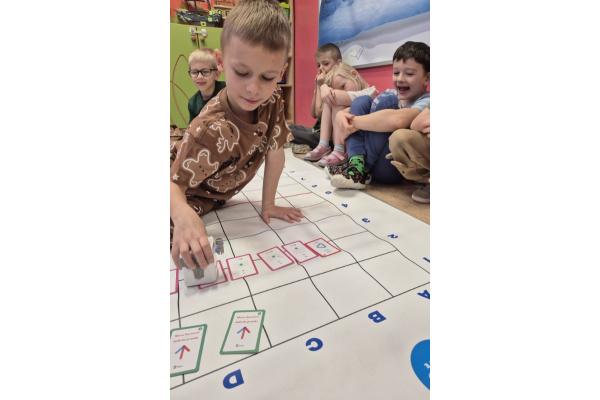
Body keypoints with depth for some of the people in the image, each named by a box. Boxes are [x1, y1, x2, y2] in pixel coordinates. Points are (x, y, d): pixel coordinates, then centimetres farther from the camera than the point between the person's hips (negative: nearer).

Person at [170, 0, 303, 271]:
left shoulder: (272, 100, -18)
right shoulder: (212, 130, -35)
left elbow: (275, 153, -10)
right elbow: (175, 182, -30)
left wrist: (268, 204, -6)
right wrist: (184, 214, -52)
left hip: (218, 192, 6)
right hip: (188, 196, -5)